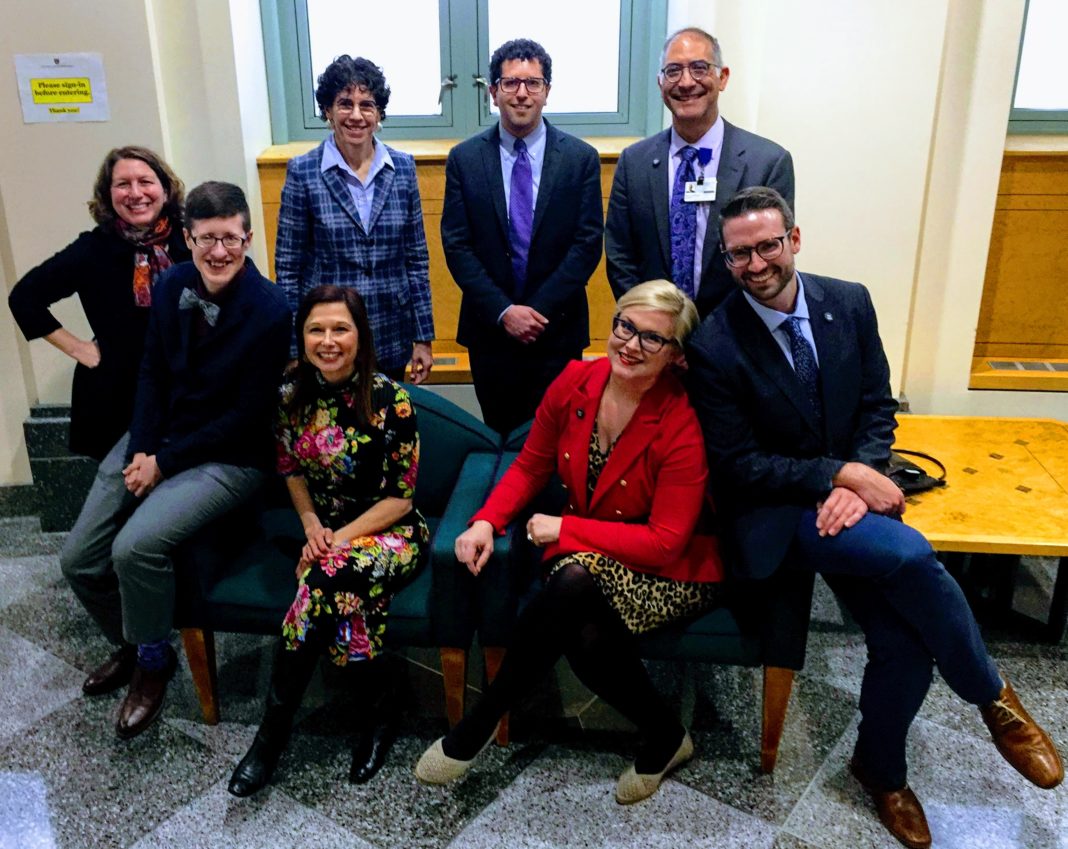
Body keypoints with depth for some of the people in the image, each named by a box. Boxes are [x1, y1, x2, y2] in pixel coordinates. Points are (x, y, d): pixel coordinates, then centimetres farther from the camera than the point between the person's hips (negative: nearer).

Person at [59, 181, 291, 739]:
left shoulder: (270, 312, -18)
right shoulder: (171, 287, 0)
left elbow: (247, 415, -16)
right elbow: (152, 374, 7)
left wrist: (164, 462, -14)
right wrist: (139, 453, -7)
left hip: (227, 456, -6)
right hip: (152, 440, 7)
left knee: (135, 547, -27)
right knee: (78, 559, 3)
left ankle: (152, 662, 3)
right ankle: (129, 645, 33)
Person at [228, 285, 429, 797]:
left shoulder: (389, 400, -14)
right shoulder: (293, 394, 0)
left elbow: (399, 497, -11)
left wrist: (340, 539, -17)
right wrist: (311, 524, -3)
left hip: (391, 534, -4)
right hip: (327, 534, 4)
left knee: (328, 577, -33)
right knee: (339, 593, -30)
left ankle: (275, 730, -17)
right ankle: (378, 709, -7)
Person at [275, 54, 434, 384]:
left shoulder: (402, 167, 1)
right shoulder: (303, 172, -6)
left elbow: (417, 259, 5)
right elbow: (288, 267, -3)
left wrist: (423, 338, 3)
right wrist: (294, 350, -5)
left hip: (392, 338, 2)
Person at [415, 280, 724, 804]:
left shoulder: (681, 426, -22)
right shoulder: (575, 382, -7)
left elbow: (664, 542, -20)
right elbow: (531, 466, 5)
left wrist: (564, 529, -18)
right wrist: (487, 520, -12)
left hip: (671, 572, -4)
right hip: (586, 557, 5)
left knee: (575, 580, -35)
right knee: (587, 638, -31)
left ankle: (477, 727, -14)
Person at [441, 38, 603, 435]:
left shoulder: (581, 158, -1)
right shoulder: (464, 159, 1)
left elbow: (588, 243, -6)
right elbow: (457, 246, -3)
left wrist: (539, 310, -13)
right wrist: (503, 311, -12)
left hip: (558, 329, -1)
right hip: (490, 328, 1)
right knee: (499, 436, 13)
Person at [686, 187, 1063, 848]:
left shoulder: (849, 303, 2)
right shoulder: (715, 346, -12)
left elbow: (878, 408, 6)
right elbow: (737, 465, -11)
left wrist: (857, 484, -12)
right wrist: (842, 474, -18)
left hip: (846, 497, 4)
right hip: (773, 515, -4)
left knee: (905, 644, -15)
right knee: (911, 554, -29)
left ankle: (880, 768, 18)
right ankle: (992, 696, 0)